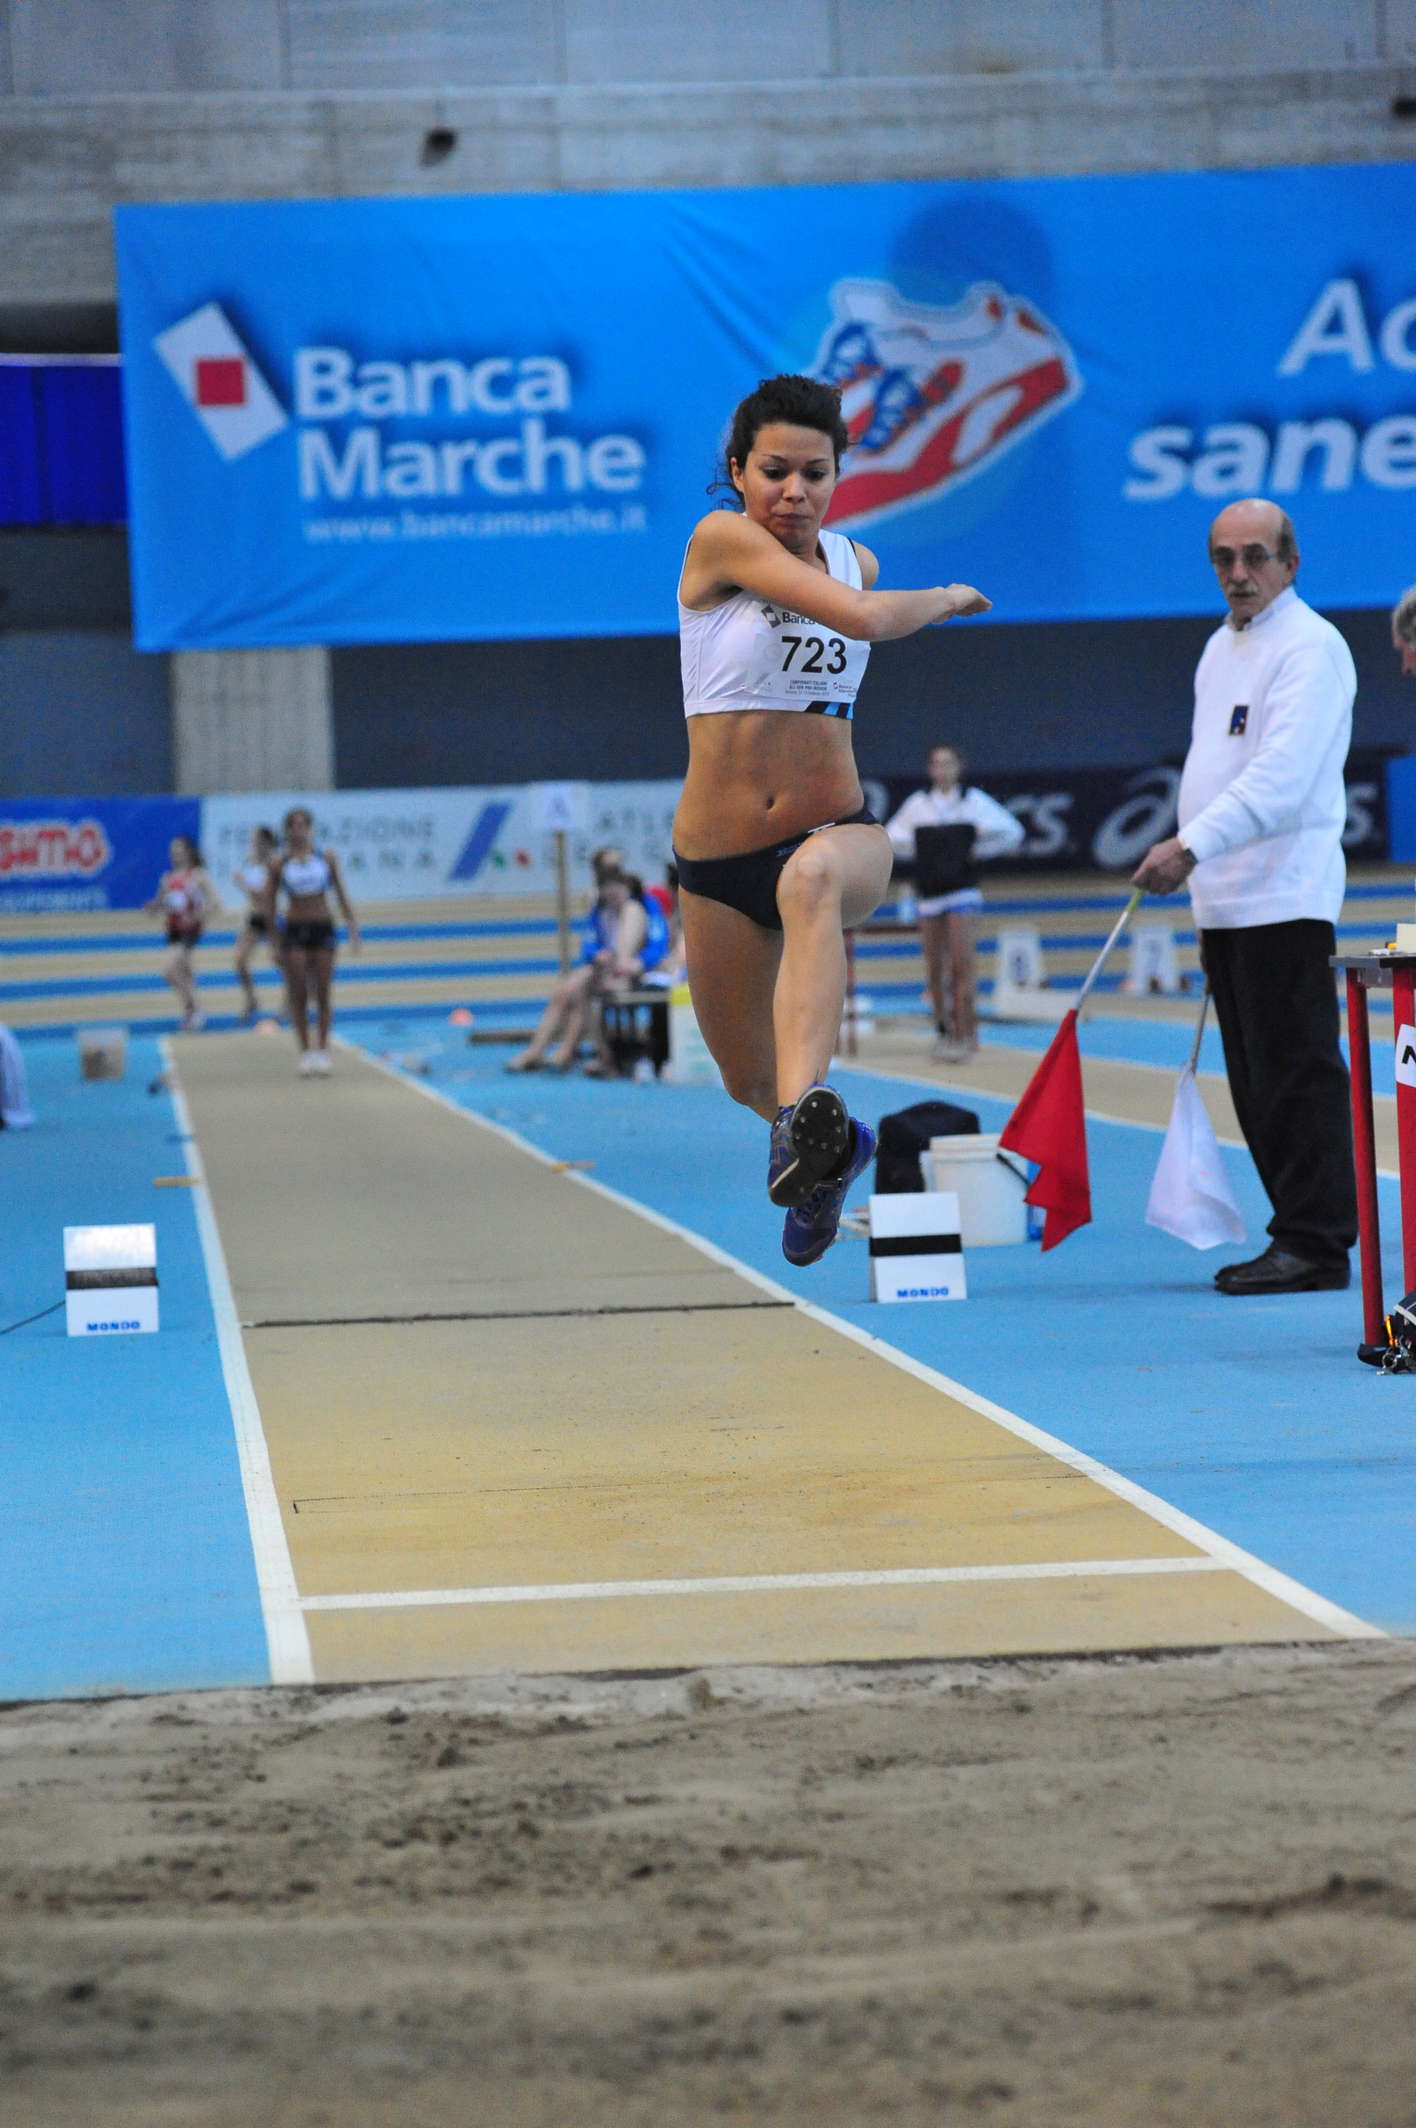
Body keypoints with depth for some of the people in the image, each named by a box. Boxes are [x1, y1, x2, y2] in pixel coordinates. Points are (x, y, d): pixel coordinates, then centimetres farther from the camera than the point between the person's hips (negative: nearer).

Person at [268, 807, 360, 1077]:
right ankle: (304, 1051, 5)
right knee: (298, 994, -2)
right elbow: (269, 902, 3)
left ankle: (323, 1050, 4)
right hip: (294, 930, -1)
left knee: (323, 993, -1)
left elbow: (341, 895, 8)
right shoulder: (280, 862, 0)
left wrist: (352, 926, 2)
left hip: (323, 927, 1)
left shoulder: (326, 858, 3)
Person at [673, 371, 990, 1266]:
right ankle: (831, 1148, 48)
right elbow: (860, 618, -22)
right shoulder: (721, 539, -10)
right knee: (748, 1081, 12)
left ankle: (807, 1116, -57)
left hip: (837, 829, 1)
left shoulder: (855, 560, 6)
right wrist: (949, 598, -6)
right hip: (718, 860, 0)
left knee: (810, 882, -39)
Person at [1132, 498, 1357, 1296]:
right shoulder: (1222, 648, 19)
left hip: (1284, 897, -9)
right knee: (1256, 1084, 9)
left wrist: (1192, 846, -31)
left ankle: (1315, 1241, -8)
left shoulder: (1310, 648, -10)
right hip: (1225, 898, 9)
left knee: (1296, 1073, -10)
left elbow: (1279, 776, -22)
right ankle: (1300, 1236, 13)